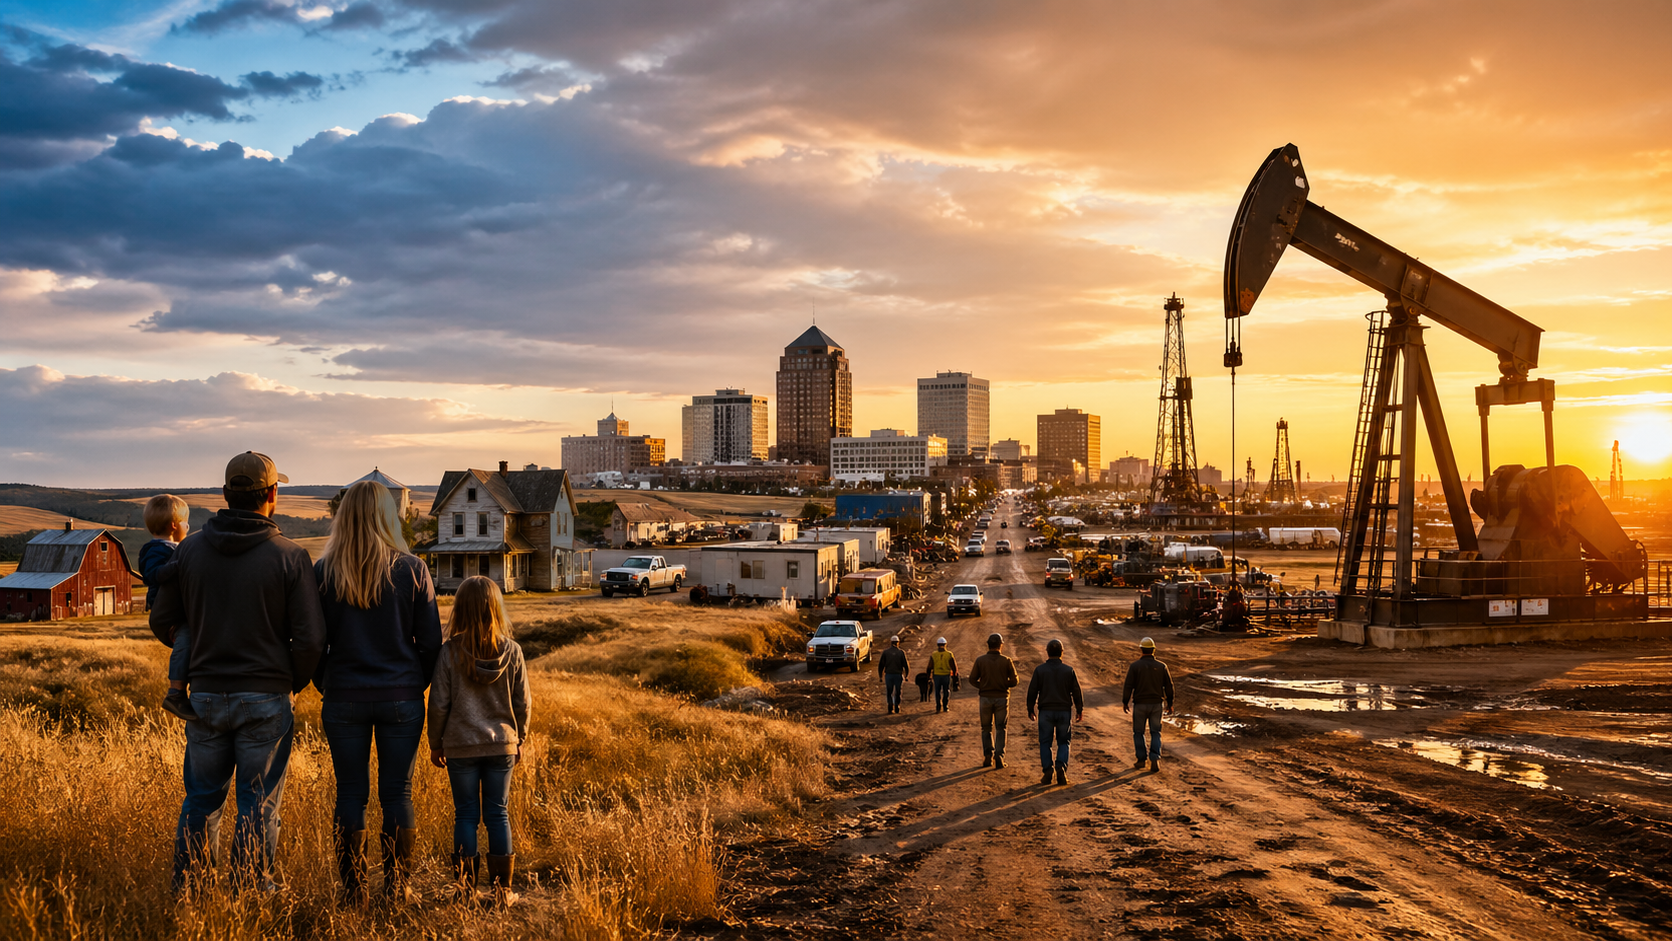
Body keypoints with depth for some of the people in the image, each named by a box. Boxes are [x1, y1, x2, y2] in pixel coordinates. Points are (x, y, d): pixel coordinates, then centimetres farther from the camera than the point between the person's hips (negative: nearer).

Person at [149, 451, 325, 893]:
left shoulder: (190, 549, 0)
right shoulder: (290, 556, -11)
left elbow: (161, 621, 6)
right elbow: (311, 637, -13)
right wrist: (293, 684, 4)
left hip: (206, 695, 3)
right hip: (267, 699, -3)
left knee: (201, 798, 17)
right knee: (258, 804, 7)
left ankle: (184, 890, 24)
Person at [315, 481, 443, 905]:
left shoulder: (324, 572, -4)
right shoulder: (412, 570, -6)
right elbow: (431, 640, -2)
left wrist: (326, 686, 15)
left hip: (344, 699, 1)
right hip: (401, 700, 0)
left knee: (351, 792, 9)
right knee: (397, 793, 7)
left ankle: (352, 890, 14)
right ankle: (397, 889, 13)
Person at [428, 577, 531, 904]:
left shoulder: (450, 653, -10)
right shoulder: (511, 651, -6)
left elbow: (438, 704, -7)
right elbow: (523, 702, 0)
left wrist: (435, 743, 7)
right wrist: (519, 739, 14)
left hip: (461, 746, -1)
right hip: (502, 744, 1)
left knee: (466, 815, 8)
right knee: (498, 815, 9)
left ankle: (465, 889, 13)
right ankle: (502, 889, 12)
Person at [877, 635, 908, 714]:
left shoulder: (885, 652, -1)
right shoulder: (901, 652, -4)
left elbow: (880, 665, 0)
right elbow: (906, 665, -4)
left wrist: (880, 677, 8)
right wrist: (906, 676, 6)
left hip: (888, 675, 1)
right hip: (898, 675, -1)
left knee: (889, 693, 12)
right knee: (898, 692, 17)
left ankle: (891, 709, -1)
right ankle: (897, 708, 21)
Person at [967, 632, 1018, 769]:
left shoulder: (980, 660, -4)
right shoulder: (1006, 661, -5)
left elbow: (972, 680, -3)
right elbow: (1014, 681, -4)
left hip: (985, 697, 1)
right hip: (1002, 697, -1)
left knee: (986, 728, 13)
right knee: (1000, 728, 8)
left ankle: (988, 756, 5)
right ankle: (999, 757, -1)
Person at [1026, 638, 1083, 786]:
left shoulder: (1039, 670, -3)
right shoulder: (1069, 670, -1)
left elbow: (1032, 691, -2)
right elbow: (1076, 692, 1)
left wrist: (1030, 709, 8)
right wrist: (1079, 710, 12)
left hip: (1045, 712, -1)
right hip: (1064, 711, 1)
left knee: (1045, 742, 8)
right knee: (1063, 742, 10)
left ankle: (1048, 772, -1)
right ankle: (1061, 767, -11)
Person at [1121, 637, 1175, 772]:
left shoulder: (1135, 666, -9)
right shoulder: (1161, 666, -2)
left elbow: (1128, 686, -10)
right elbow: (1169, 686, 2)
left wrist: (1125, 702, 2)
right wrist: (1169, 704, 13)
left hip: (1140, 704, -2)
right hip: (1156, 705, 2)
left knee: (1138, 732, 13)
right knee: (1155, 733, 9)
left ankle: (1141, 759, 14)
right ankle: (1155, 759, -5)